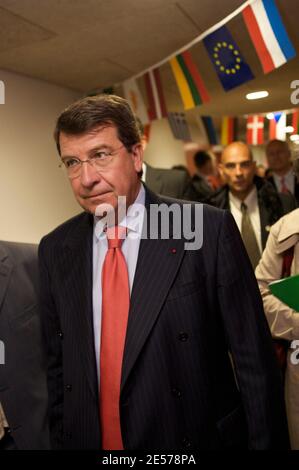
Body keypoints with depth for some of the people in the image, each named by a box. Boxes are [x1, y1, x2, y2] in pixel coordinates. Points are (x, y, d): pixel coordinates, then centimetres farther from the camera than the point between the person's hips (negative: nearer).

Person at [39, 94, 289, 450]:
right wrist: (60, 440, 5)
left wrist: (266, 443, -8)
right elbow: (58, 363, 5)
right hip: (86, 438, 4)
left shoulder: (210, 230, -16)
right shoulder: (55, 250, -2)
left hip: (196, 439, -2)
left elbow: (254, 362, -12)